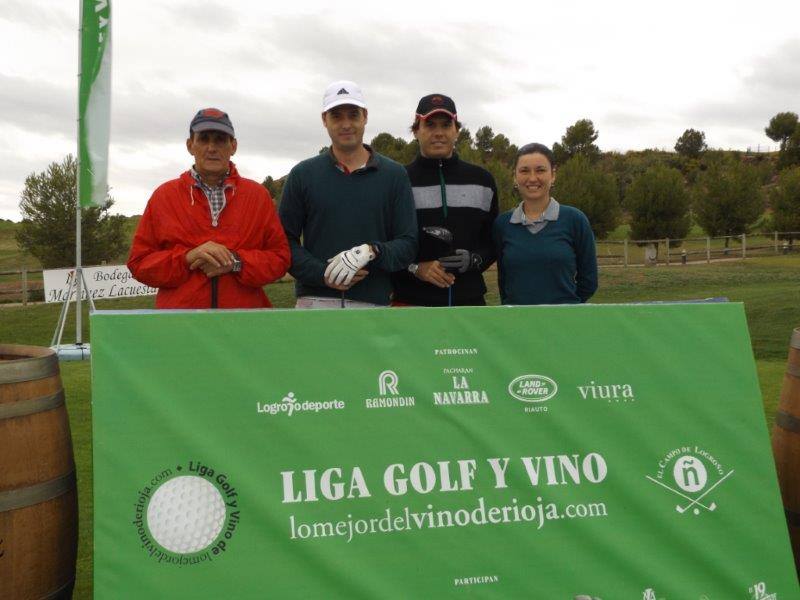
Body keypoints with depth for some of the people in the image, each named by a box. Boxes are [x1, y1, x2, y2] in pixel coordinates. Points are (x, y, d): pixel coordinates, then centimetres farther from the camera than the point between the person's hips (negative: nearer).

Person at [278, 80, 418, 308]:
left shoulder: (394, 175, 7)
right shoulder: (302, 174, 9)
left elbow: (408, 243, 3)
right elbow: (286, 241, 5)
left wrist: (371, 251, -17)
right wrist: (323, 273, -11)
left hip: (373, 303, 0)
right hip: (315, 301, 0)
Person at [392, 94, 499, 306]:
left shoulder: (482, 181, 10)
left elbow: (494, 241, 14)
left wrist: (474, 260, -7)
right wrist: (415, 268, -14)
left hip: (470, 304, 3)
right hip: (412, 303, -3)